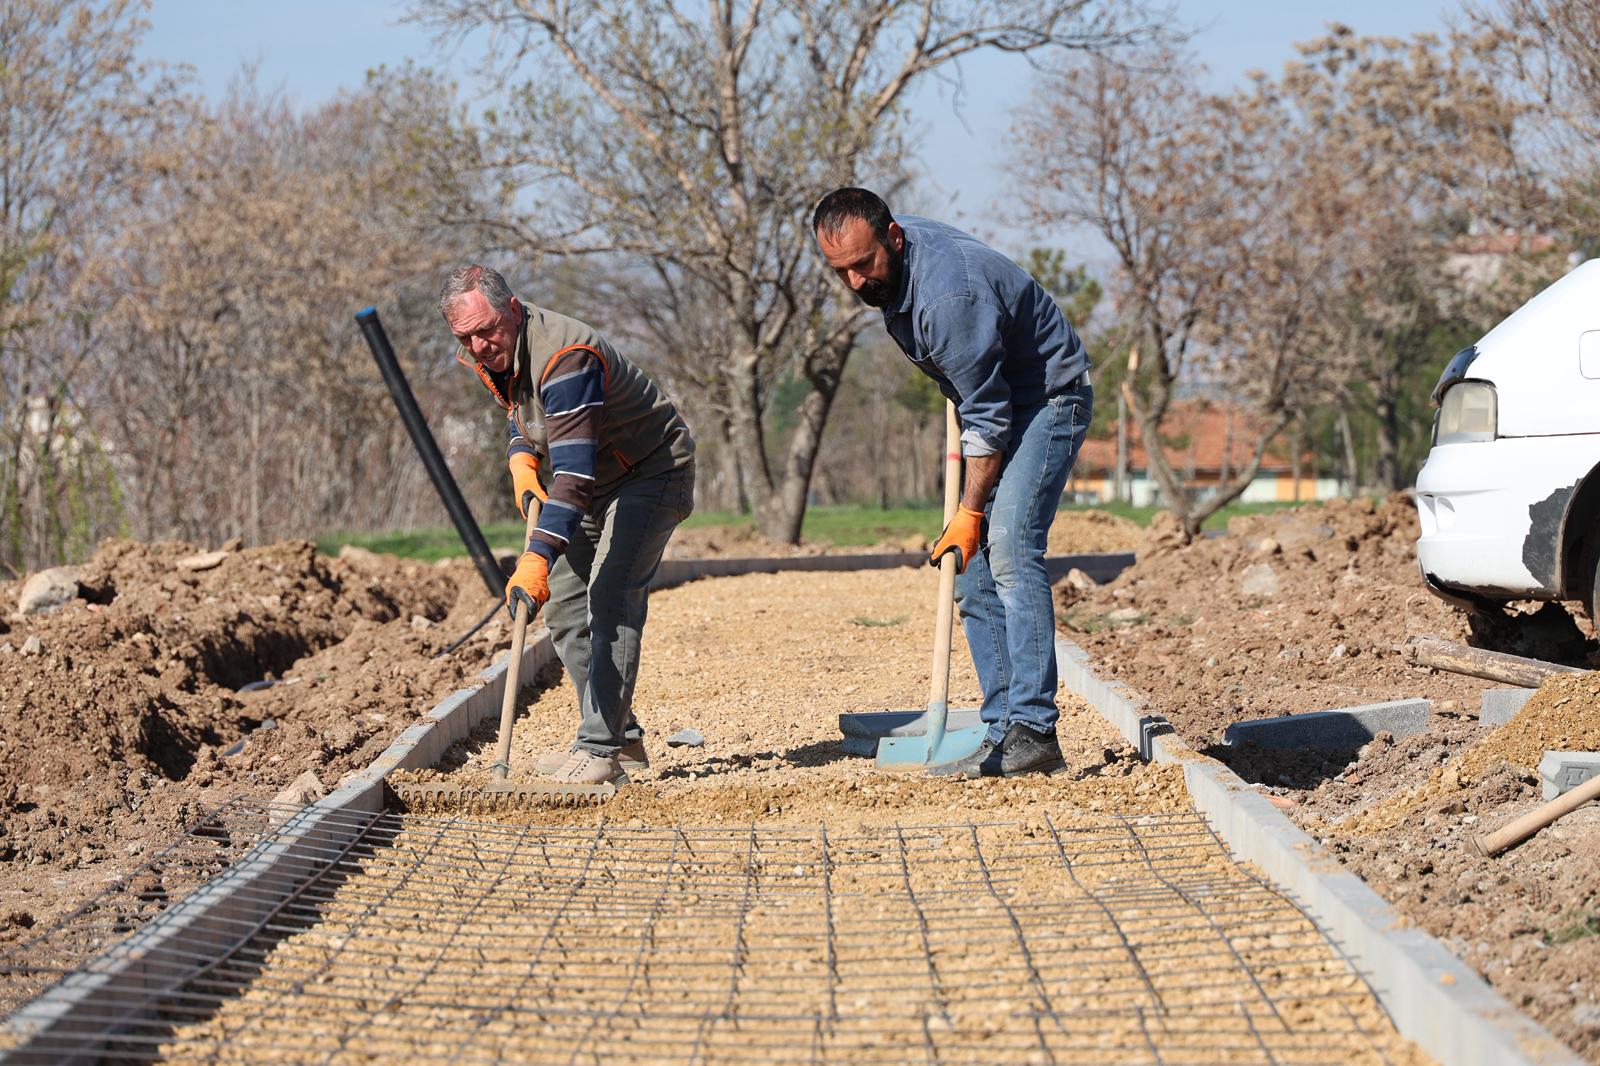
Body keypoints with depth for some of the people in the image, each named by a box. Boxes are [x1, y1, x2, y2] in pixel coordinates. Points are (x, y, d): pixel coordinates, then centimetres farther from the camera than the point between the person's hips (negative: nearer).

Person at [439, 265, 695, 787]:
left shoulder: (564, 357, -34)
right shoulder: (493, 355, -5)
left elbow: (574, 473, -42)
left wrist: (538, 557, -50)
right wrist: (522, 460, -6)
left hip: (650, 474, -10)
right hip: (597, 484, 10)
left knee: (611, 600, -22)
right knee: (563, 604, 7)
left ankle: (600, 750, -23)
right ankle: (623, 740, 13)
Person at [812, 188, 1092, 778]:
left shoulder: (949, 294, -33)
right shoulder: (889, 256, -4)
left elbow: (988, 416, -27)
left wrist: (969, 514, -23)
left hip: (1047, 399, -9)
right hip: (991, 401, 9)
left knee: (1007, 548, -23)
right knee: (974, 574, 2)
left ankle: (1034, 732, -26)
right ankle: (1002, 732, 2)